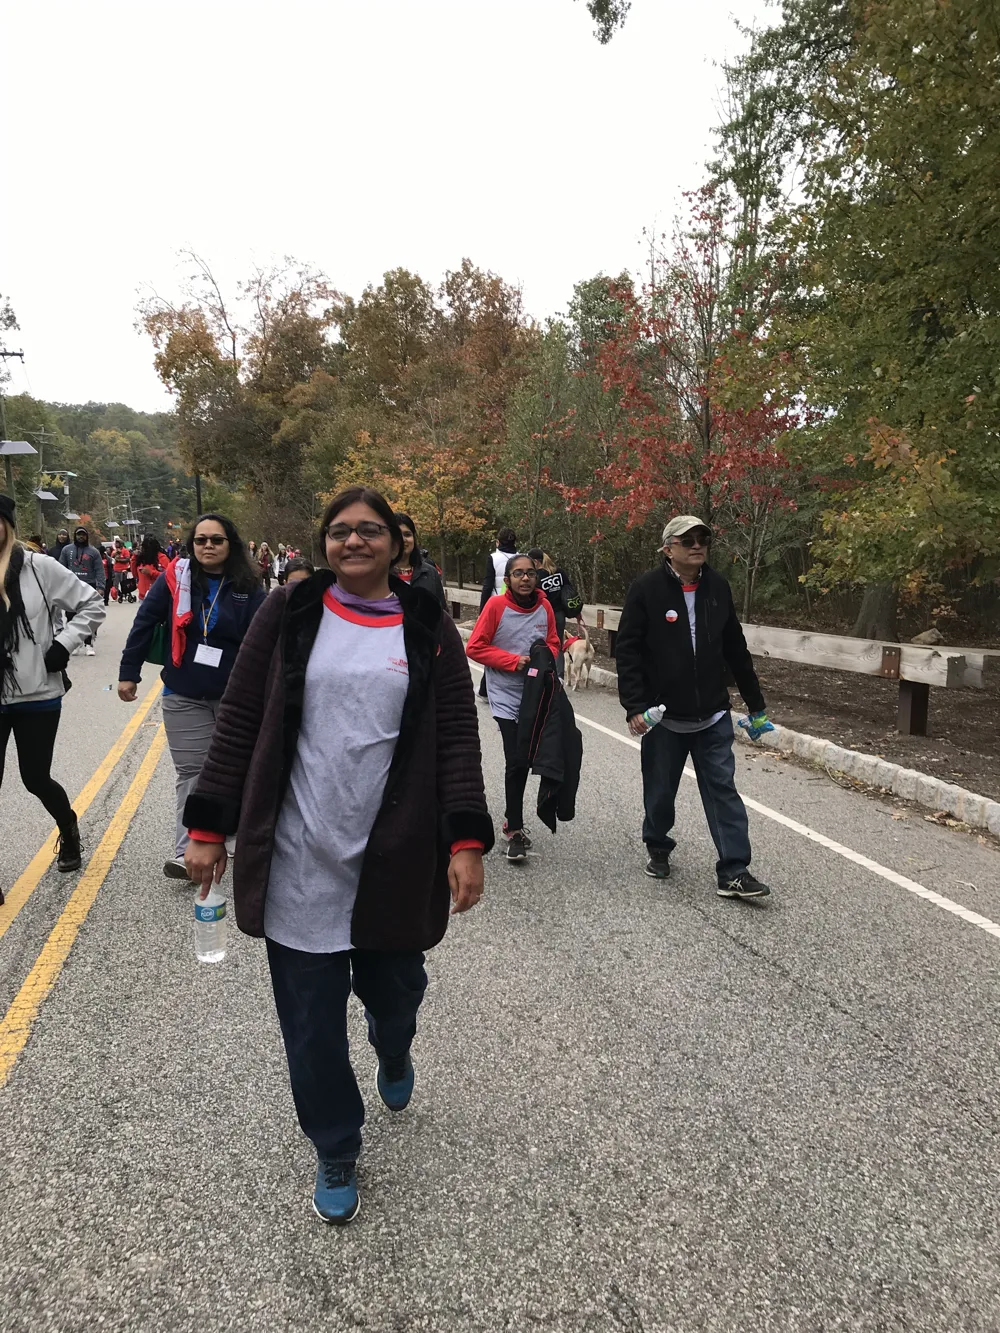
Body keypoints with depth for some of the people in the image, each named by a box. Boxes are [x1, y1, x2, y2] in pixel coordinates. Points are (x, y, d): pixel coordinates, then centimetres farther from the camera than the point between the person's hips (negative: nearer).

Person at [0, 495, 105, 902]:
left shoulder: (39, 568, -7)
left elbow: (92, 604, 1)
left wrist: (63, 644, -8)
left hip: (37, 695, -2)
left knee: (35, 778, 8)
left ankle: (68, 828, 40)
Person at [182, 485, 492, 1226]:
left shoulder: (428, 628, 0)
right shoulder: (289, 614, 0)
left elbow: (458, 738, -2)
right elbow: (240, 722, 1)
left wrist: (467, 841, -11)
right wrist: (209, 826, -1)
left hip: (396, 858, 1)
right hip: (299, 859, 0)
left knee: (395, 990, 15)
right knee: (311, 1018, 8)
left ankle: (394, 1054, 53)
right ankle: (336, 1154, 33)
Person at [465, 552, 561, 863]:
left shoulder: (544, 606, 1)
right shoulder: (496, 605, -11)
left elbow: (553, 643, 13)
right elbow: (475, 647, -10)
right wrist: (514, 661, -17)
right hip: (506, 697, -4)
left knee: (524, 759, 14)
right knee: (516, 762, -9)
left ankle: (512, 821, 34)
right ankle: (515, 830, 6)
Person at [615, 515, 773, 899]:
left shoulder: (718, 588, 4)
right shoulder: (646, 589, -8)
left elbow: (736, 650, 11)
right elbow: (627, 651, -9)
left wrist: (755, 705, 14)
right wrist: (634, 707, -17)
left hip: (713, 716, 3)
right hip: (664, 717, -2)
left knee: (723, 790, 0)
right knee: (660, 791, 12)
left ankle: (734, 873, 3)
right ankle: (658, 849, 36)